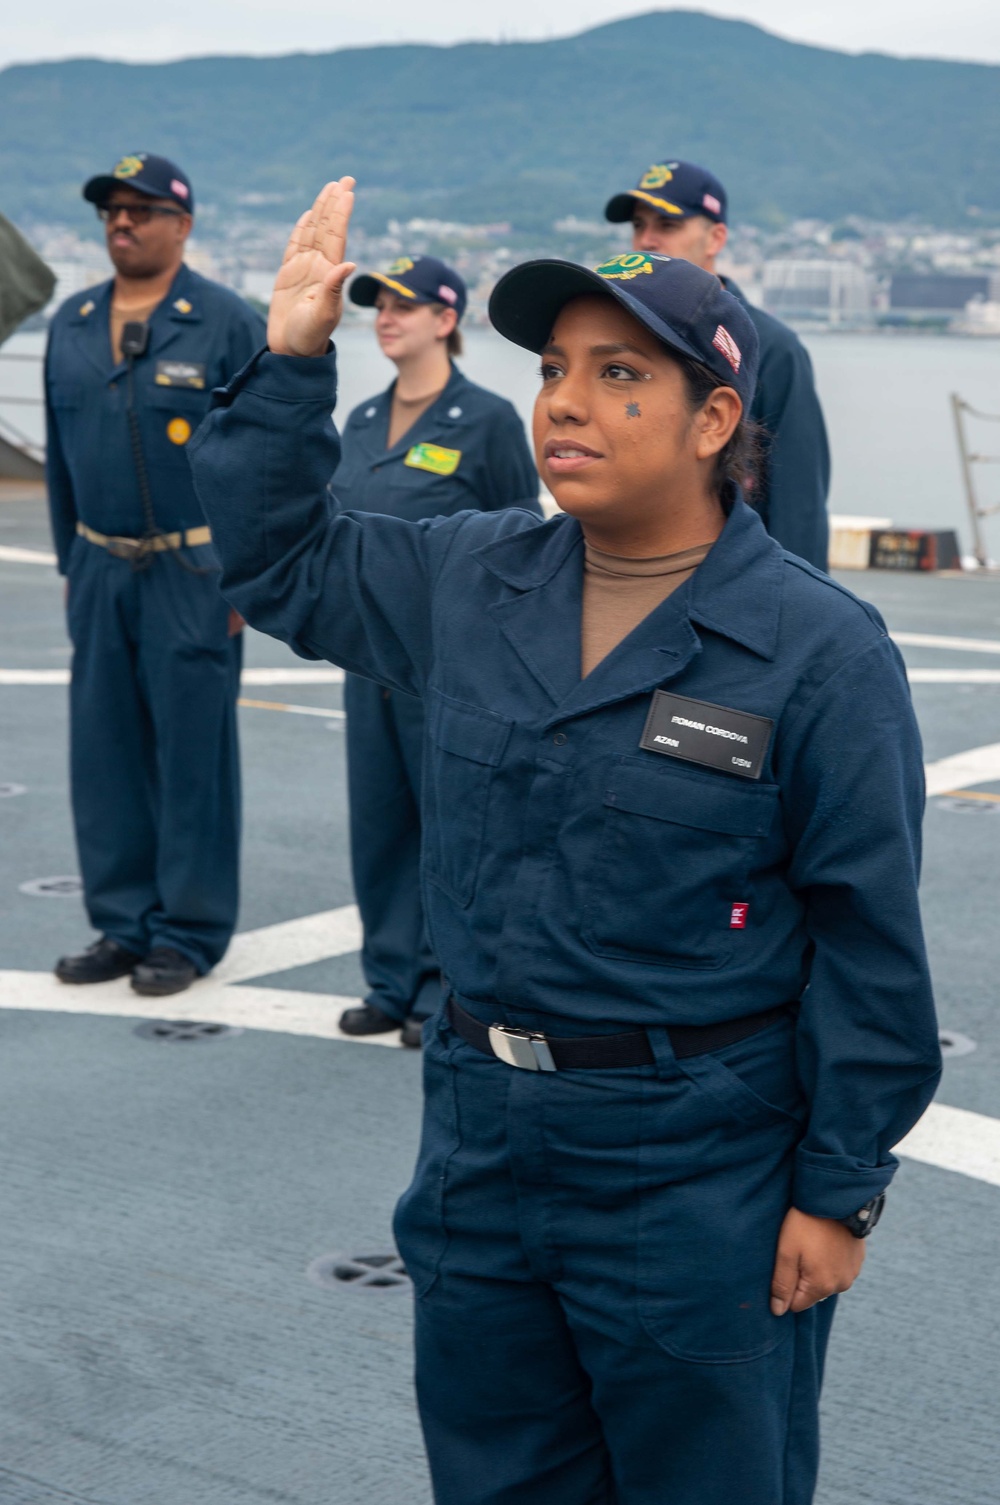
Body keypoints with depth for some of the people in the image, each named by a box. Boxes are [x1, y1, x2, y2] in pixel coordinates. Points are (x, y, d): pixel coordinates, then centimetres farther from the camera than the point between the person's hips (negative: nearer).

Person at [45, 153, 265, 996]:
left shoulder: (225, 323, -5)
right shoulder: (72, 326, 11)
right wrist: (70, 562, 15)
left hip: (193, 571, -5)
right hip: (101, 570, 5)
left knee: (192, 752, -1)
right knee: (105, 750, 7)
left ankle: (189, 933, 8)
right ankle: (123, 924, 17)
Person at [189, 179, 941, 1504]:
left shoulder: (819, 650, -13)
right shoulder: (465, 581, 3)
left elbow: (869, 940, -10)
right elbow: (268, 558, 17)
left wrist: (840, 1194, -10)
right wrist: (290, 360, 4)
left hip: (699, 1174, -5)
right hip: (483, 1133, 6)